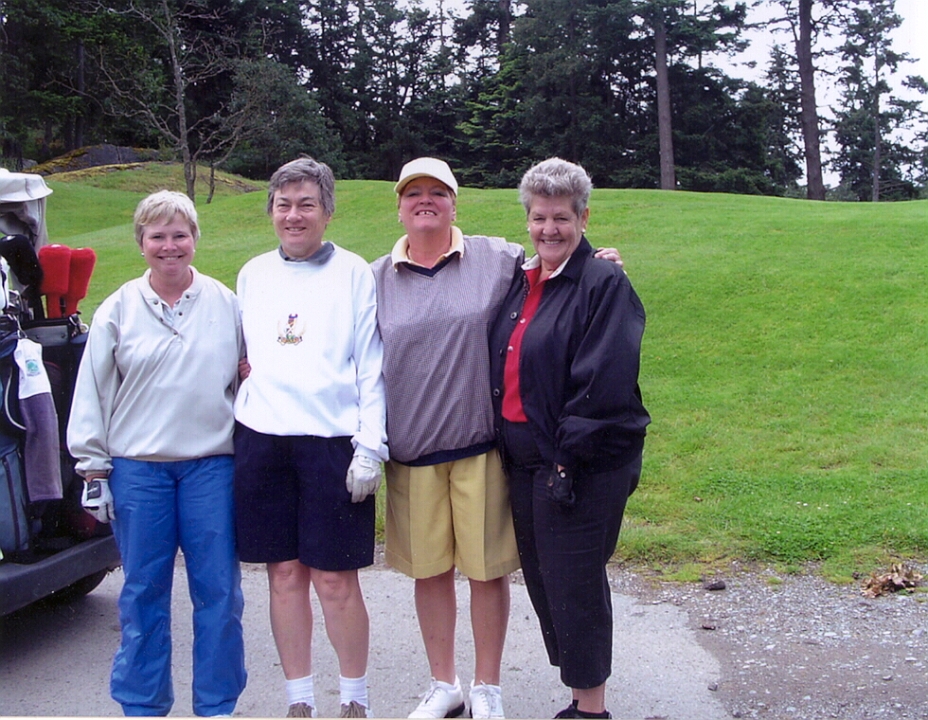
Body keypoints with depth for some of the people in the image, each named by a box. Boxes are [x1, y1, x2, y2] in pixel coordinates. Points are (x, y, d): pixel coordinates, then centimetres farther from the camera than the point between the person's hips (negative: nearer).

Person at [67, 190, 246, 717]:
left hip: (212, 465, 0)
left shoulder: (226, 303, 5)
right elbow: (92, 394, 6)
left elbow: (249, 379, 11)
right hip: (137, 469, 0)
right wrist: (93, 469, 2)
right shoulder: (119, 310, 4)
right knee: (143, 592, 8)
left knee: (218, 590, 4)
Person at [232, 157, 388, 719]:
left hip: (331, 441, -4)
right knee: (285, 573, 8)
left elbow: (371, 367, -2)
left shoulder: (353, 273, 1)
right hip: (261, 440, 4)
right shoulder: (254, 274, 13)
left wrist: (370, 447, -9)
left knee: (335, 579, -1)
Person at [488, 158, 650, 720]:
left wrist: (570, 455, -19)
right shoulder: (521, 283, 12)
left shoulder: (604, 284, -12)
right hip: (523, 460, 8)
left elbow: (605, 380, -18)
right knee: (543, 581, 15)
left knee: (574, 583, 0)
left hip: (582, 464, -8)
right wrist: (507, 450, 10)